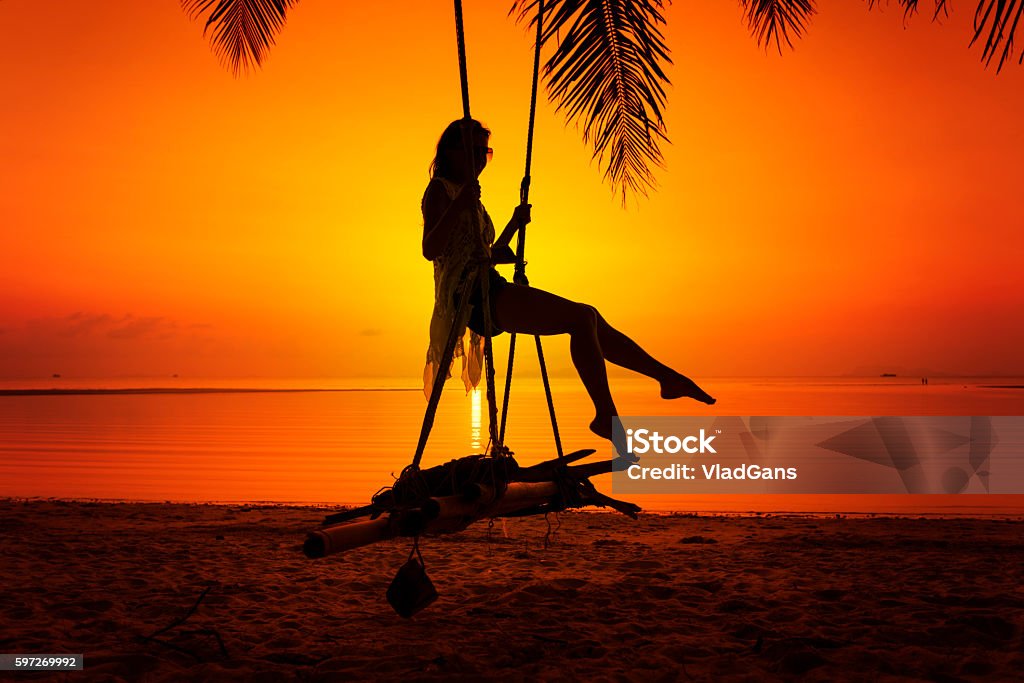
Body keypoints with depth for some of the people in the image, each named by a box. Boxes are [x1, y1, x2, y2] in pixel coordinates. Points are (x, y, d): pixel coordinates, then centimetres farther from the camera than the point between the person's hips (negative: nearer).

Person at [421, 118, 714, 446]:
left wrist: (515, 223, 25)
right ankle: (606, 416, -22)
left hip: (492, 291, 10)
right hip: (474, 296, -10)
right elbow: (430, 250, -18)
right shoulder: (440, 190, -1)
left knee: (589, 320, 6)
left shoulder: (467, 195, 27)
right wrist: (459, 205, -28)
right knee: (581, 318, -22)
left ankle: (667, 376, 13)